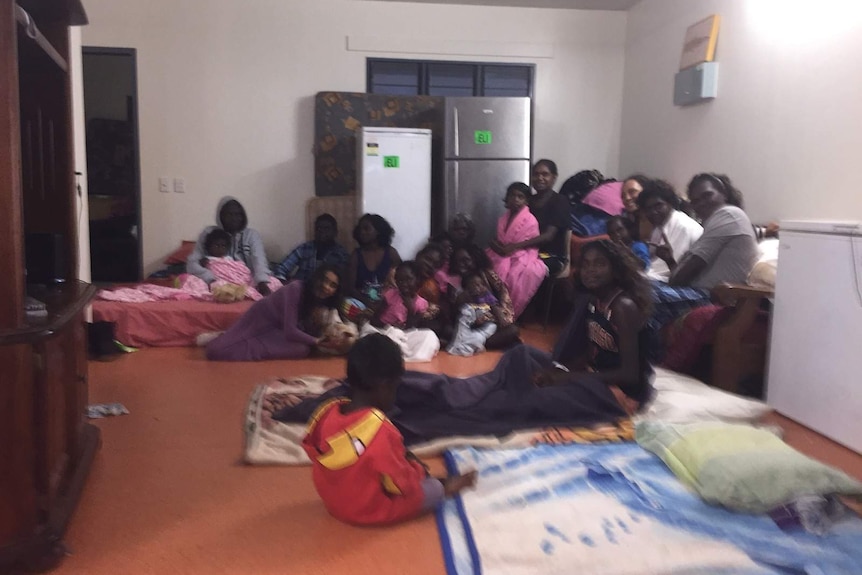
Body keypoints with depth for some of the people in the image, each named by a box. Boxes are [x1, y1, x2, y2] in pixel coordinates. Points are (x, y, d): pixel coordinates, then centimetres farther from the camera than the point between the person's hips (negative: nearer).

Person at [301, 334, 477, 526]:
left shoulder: (327, 413, -13)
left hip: (333, 502, 7)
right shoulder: (381, 432, -32)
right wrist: (417, 469, 2)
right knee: (436, 489, 9)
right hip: (370, 511, -7)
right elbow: (403, 486, -22)